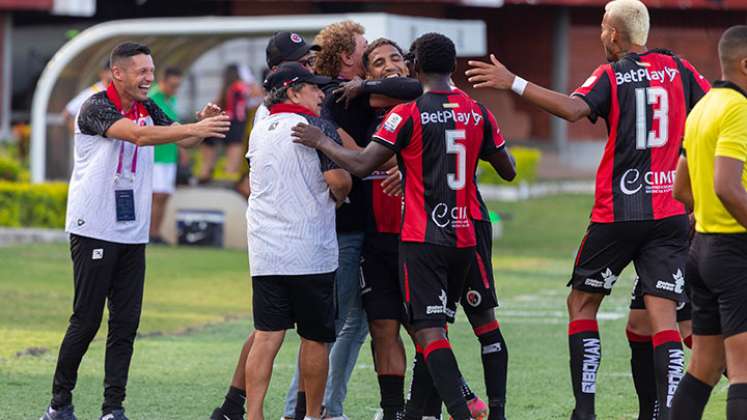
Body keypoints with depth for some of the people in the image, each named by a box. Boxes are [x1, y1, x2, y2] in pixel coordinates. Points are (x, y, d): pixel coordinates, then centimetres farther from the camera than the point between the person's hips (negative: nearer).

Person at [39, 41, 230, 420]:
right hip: (93, 230, -6)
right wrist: (195, 129, -35)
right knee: (86, 320, -3)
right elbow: (139, 135, -27)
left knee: (126, 322, 1)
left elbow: (182, 140, 6)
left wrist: (204, 124, -16)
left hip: (133, 234, 6)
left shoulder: (146, 108, 11)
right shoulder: (96, 107, -12)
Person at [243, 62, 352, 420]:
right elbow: (338, 179, -16)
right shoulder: (316, 126, -5)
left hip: (265, 252, 5)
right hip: (311, 251, -5)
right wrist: (338, 198, 7)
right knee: (315, 338, 8)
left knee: (266, 336, 0)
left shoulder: (259, 131, 13)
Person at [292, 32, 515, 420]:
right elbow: (508, 170, 16)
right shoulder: (478, 113, 5)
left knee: (429, 331, -9)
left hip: (421, 241, -6)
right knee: (435, 326, 17)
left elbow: (361, 164, -16)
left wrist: (321, 142, -1)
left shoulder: (408, 114, -9)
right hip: (463, 238, 6)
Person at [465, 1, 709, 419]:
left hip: (617, 214, -3)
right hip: (670, 213, 3)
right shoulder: (678, 68, 7)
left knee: (582, 303, 11)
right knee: (663, 313, -2)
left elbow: (573, 108, -24)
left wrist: (514, 83, -25)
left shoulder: (611, 76, -6)